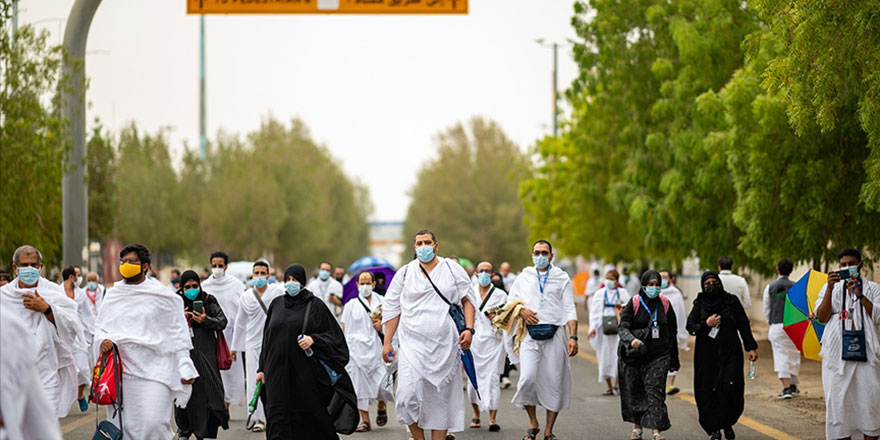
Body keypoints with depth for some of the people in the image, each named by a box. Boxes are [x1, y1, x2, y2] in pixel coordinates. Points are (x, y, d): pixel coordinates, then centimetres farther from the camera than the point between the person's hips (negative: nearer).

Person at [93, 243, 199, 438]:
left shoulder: (161, 295, 4)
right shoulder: (112, 295, 15)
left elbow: (178, 334, 4)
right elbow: (99, 327, 21)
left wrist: (185, 368, -2)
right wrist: (103, 340, -3)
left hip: (153, 370, -4)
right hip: (119, 372, 4)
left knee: (153, 423, -17)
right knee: (121, 427, 1)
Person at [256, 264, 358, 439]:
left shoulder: (314, 304, 2)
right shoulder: (276, 304, 13)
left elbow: (332, 335, 0)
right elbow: (267, 338, 17)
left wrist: (313, 339, -18)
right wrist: (263, 369, 14)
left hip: (306, 370, -3)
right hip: (278, 371, 3)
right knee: (278, 420, -4)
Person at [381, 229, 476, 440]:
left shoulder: (453, 270, 6)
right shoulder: (404, 273, 7)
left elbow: (467, 300, 8)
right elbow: (392, 309, 10)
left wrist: (469, 328, -8)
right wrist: (387, 342, 6)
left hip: (445, 346, 0)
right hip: (413, 345, 0)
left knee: (441, 396, 4)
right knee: (408, 395, -13)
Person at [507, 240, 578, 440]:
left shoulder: (562, 278, 10)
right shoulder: (523, 278, 14)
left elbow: (570, 310, 6)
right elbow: (510, 300, 22)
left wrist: (573, 337, -5)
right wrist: (521, 311, -1)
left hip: (554, 335, 0)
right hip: (530, 336, 0)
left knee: (554, 382, -2)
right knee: (528, 378, -16)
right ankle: (533, 423, 4)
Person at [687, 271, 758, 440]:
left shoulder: (732, 301, 6)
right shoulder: (700, 304, 8)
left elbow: (744, 325, 9)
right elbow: (690, 326, 6)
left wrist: (751, 347, 4)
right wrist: (706, 325, -11)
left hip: (730, 351, -1)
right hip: (707, 354, 1)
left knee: (732, 387, -13)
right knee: (708, 391, -5)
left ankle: (727, 424, 7)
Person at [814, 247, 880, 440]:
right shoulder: (830, 289, 14)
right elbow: (822, 317, 0)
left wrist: (859, 294, -12)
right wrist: (830, 289, -11)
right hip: (837, 352, 1)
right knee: (838, 400, -3)